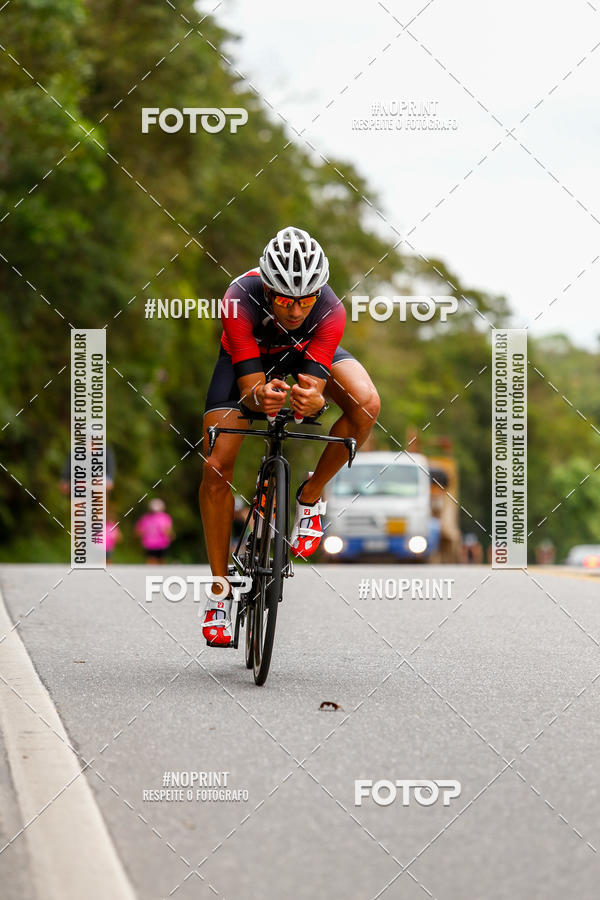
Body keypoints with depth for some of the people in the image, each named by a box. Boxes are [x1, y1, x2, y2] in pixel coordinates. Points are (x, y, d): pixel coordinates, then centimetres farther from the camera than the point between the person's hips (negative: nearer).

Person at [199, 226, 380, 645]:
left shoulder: (330, 310, -37)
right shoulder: (240, 300, -40)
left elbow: (312, 385, -38)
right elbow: (249, 389, -40)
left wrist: (312, 400, -62)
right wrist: (261, 398, -63)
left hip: (309, 352, 1)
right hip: (246, 357, -1)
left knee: (366, 404, -30)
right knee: (216, 467, -15)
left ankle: (311, 496, -7)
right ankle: (220, 590, -1)